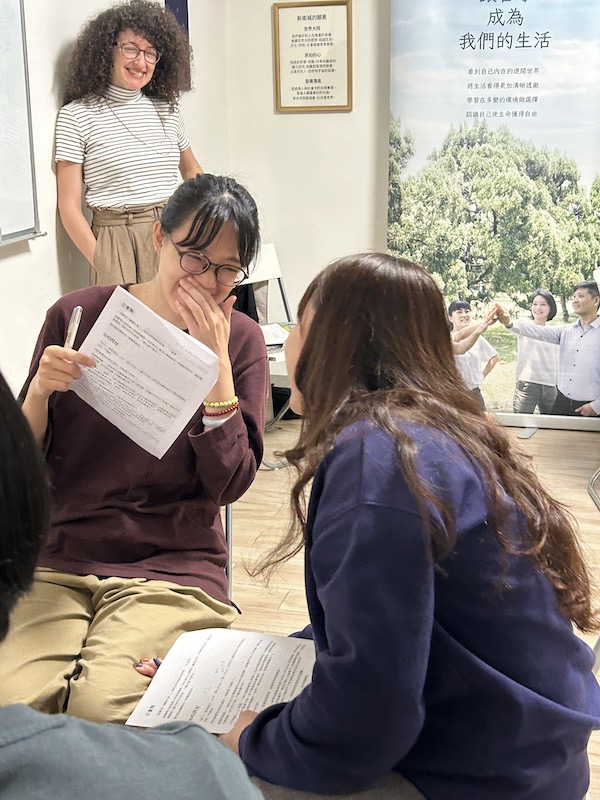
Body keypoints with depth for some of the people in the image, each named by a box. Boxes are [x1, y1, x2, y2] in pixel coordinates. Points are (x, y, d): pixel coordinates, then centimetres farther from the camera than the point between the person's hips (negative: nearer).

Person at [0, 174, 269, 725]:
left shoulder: (241, 340, 2)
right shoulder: (79, 315, 3)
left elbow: (230, 484, -7)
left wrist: (216, 362, -13)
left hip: (172, 568, -1)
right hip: (56, 559, 1)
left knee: (104, 709, -25)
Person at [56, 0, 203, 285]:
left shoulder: (167, 108, 10)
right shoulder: (76, 115, -2)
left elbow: (191, 170, 25)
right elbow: (69, 208, -4)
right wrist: (103, 264, -12)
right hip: (117, 243, -4)